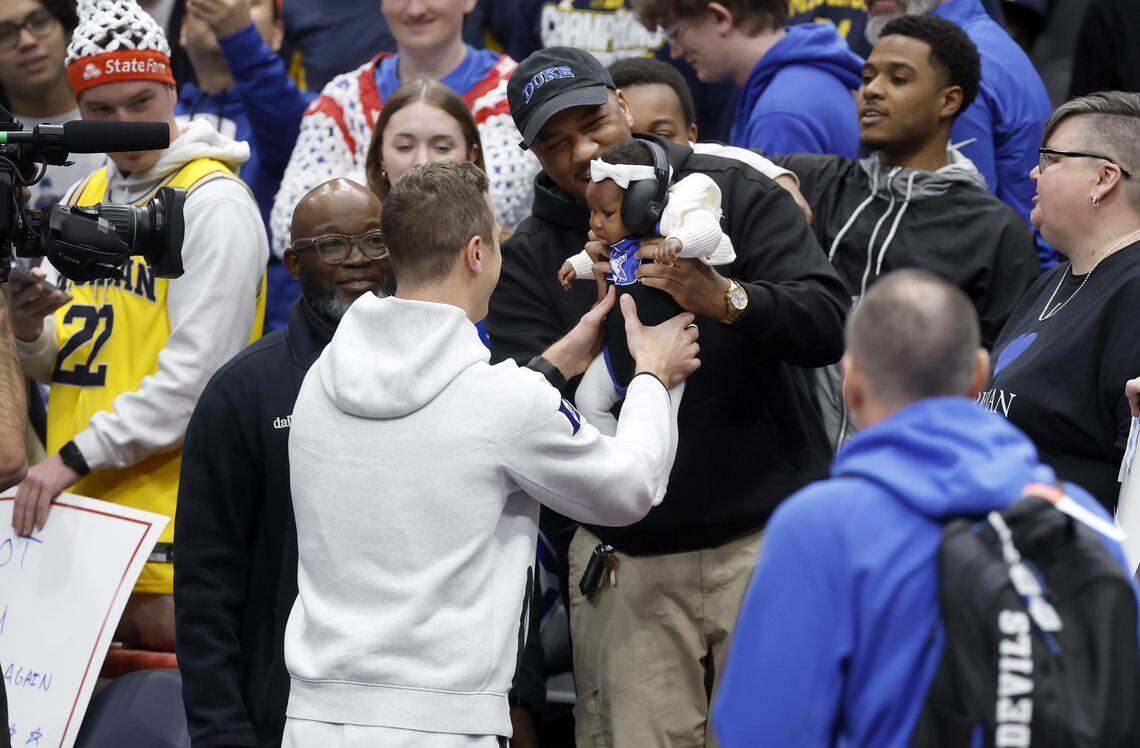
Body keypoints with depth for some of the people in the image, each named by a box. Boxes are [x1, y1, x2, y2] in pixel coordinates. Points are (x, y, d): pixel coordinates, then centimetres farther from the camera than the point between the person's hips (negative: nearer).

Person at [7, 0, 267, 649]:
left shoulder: (214, 202, -8)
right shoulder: (83, 199, 15)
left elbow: (196, 375, -16)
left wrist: (76, 458, -17)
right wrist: (31, 332, -5)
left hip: (168, 493, -7)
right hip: (75, 498, 7)